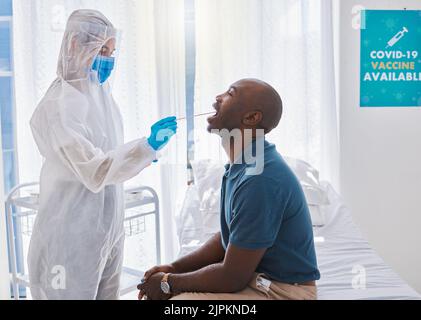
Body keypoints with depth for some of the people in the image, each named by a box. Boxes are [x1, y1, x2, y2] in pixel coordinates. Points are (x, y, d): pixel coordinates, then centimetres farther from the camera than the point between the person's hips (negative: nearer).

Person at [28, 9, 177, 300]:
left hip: (107, 226, 8)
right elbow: (94, 170, -27)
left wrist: (141, 152, 4)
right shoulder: (58, 106, -20)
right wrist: (147, 146, -33)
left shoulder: (100, 93, 6)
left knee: (107, 293, 17)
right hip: (74, 231, -8)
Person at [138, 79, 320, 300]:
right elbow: (228, 238, 14)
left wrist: (169, 284, -8)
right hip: (251, 276, 9)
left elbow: (232, 277, -22)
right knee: (157, 290, 8)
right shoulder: (242, 167, 5)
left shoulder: (260, 180, -26)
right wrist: (174, 268, 3)